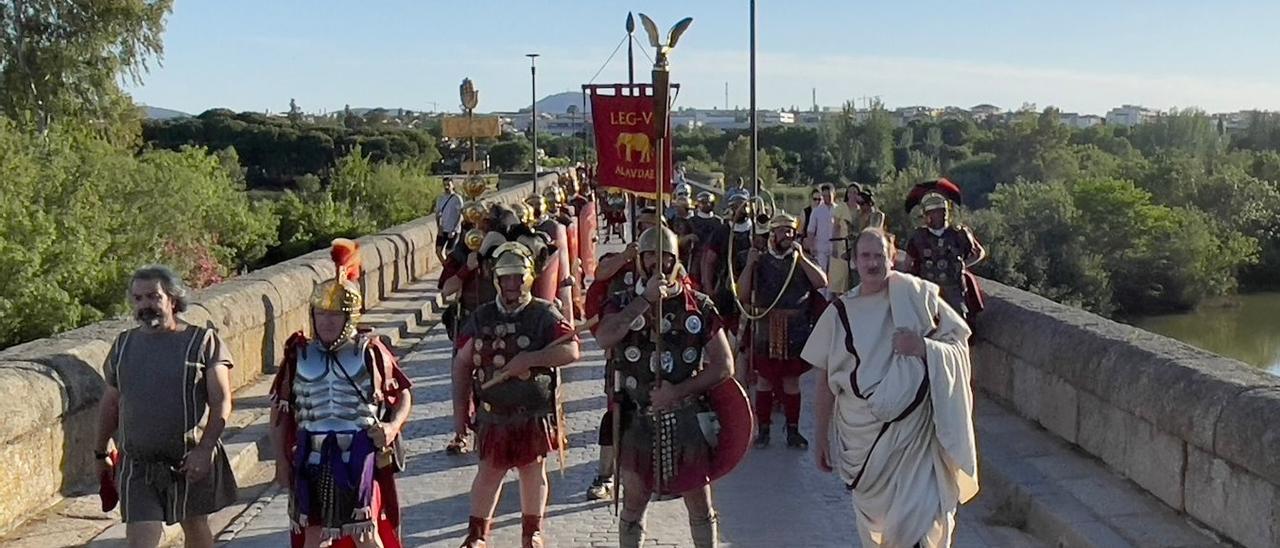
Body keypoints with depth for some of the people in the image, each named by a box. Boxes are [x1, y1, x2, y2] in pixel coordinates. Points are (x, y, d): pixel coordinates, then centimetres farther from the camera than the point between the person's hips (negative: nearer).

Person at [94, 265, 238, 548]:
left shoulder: (203, 341, -7)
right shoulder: (123, 344, 6)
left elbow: (221, 403, -10)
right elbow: (110, 403, 16)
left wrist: (204, 450, -19)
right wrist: (101, 452, 20)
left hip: (191, 460, -2)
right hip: (137, 464, 2)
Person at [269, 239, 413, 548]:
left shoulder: (371, 352, -4)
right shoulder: (298, 354, 2)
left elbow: (402, 394, 5)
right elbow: (280, 410, 9)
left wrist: (393, 425, -14)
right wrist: (282, 461, 6)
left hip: (360, 456, -2)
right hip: (312, 457, 3)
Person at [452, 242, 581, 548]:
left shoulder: (545, 314, -4)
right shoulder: (481, 319, 4)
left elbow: (572, 350, -16)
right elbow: (462, 365, 8)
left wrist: (529, 358, -23)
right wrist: (460, 410, 4)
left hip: (535, 412, -1)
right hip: (493, 412, 2)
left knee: (533, 470, 9)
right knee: (489, 471, 5)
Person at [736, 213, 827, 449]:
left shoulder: (801, 261, 7)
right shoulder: (761, 261, 4)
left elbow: (822, 283, -9)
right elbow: (743, 292, -3)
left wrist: (801, 258, -13)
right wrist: (749, 265, -14)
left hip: (795, 330, 0)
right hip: (765, 329, 0)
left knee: (792, 380, 7)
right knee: (764, 378, 6)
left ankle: (793, 430, 16)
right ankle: (763, 429, 15)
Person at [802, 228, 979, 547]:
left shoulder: (917, 296, -3)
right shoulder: (840, 312, 2)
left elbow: (959, 345, 0)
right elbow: (826, 382, 7)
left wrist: (924, 347, -19)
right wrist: (822, 439, 9)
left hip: (913, 428, -2)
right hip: (862, 433, 2)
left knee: (918, 518, -12)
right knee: (872, 516, 14)